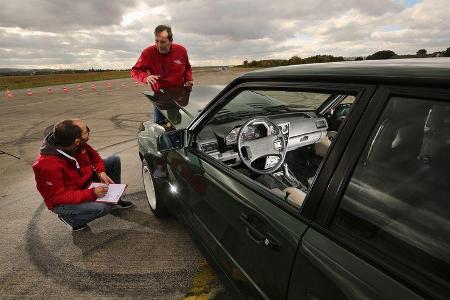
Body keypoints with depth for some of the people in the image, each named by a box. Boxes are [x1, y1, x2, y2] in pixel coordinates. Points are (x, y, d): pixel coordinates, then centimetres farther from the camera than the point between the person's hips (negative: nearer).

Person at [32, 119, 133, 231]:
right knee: (103, 208, -31)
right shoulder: (48, 165, -35)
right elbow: (58, 197, -30)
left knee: (114, 160, -1)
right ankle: (70, 218, 1)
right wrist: (91, 193, -34)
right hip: (61, 202, -7)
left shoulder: (78, 144, -18)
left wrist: (101, 172, -14)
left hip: (83, 181, 7)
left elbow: (92, 154, 2)